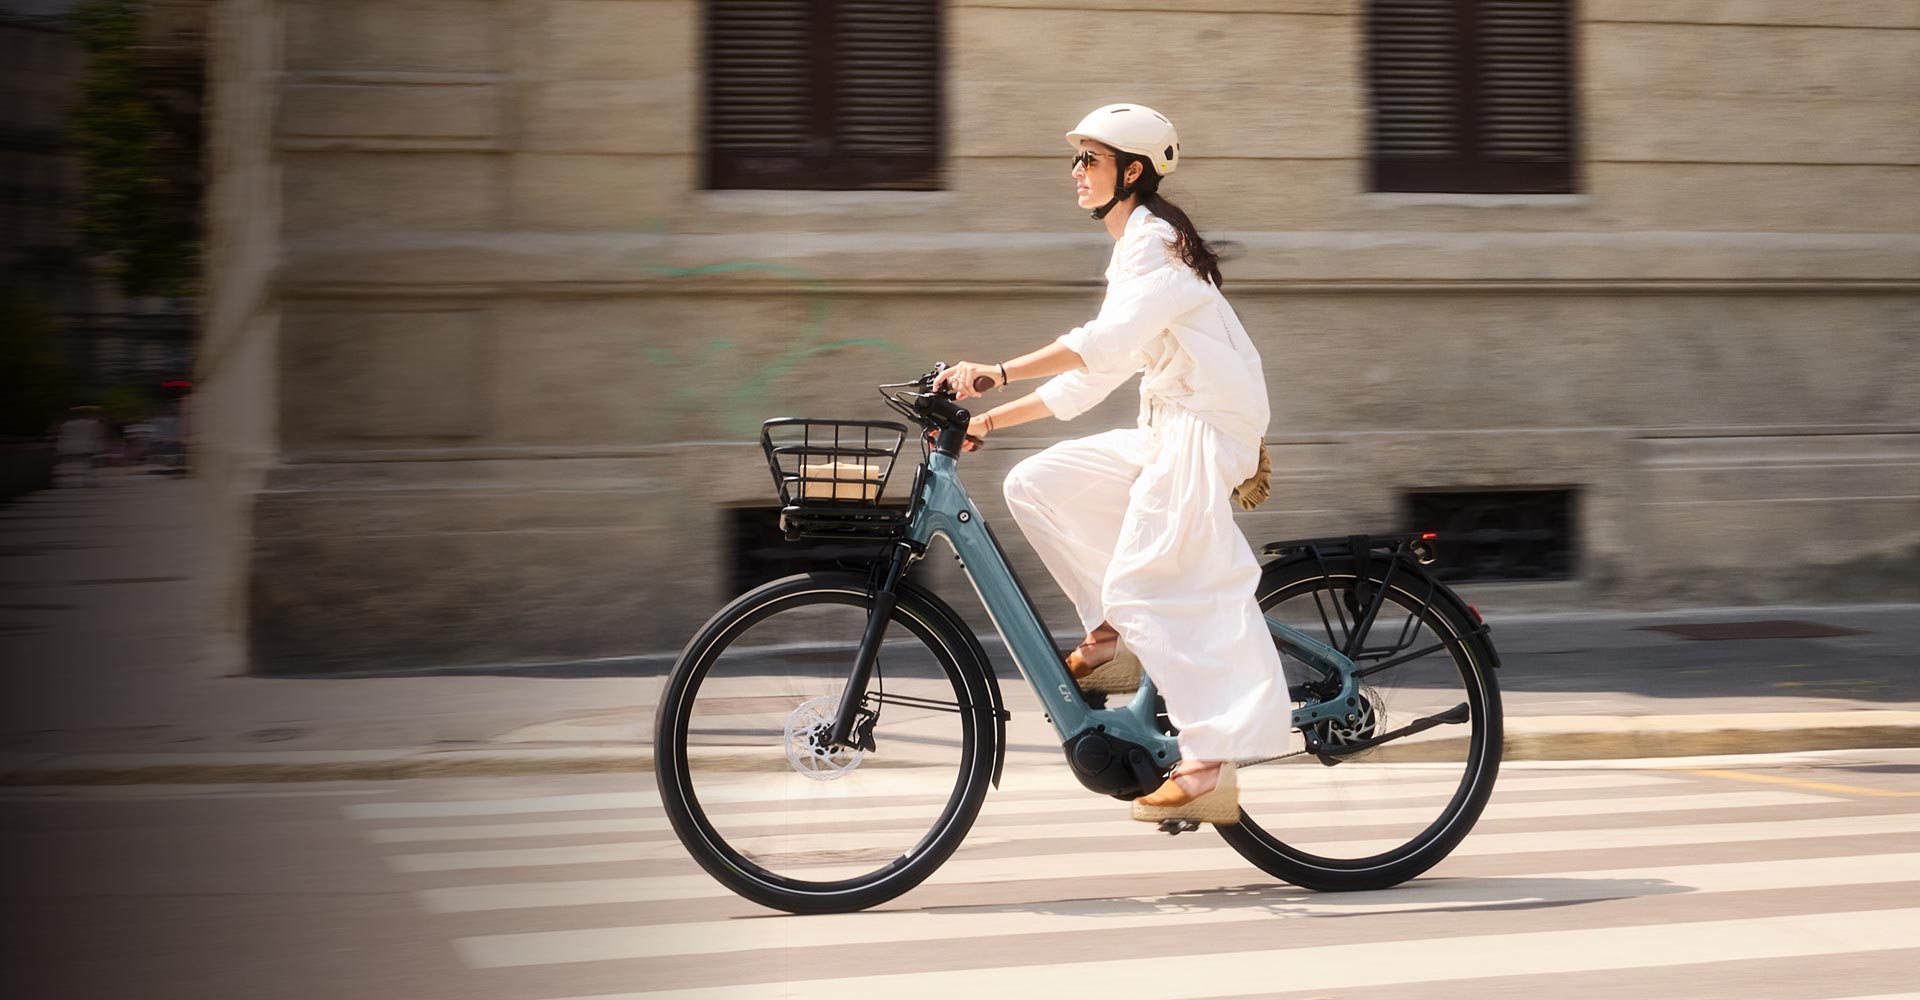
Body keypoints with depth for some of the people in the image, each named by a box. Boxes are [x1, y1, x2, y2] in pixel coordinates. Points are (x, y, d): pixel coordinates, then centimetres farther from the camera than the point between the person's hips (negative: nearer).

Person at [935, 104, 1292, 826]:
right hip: (1164, 433, 9)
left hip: (1206, 432, -9)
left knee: (1145, 589, -16)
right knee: (1034, 483, 2)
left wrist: (995, 373, -35)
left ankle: (1211, 768, -16)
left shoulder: (1157, 240, -10)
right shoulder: (1131, 250, 21)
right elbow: (1092, 377, 19)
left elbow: (1104, 341, -27)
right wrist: (991, 419, 14)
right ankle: (1113, 635, 4)